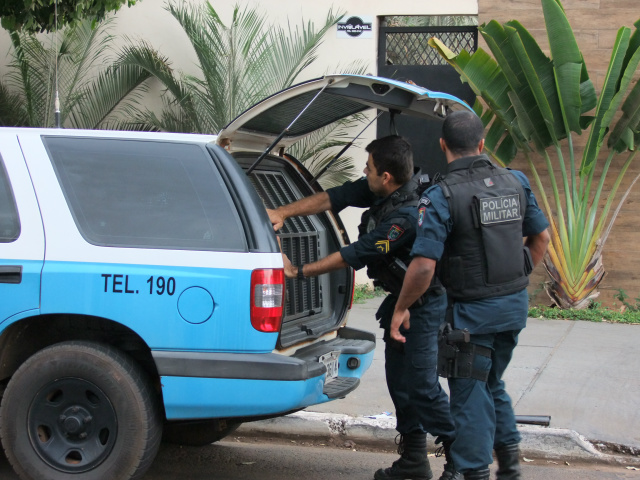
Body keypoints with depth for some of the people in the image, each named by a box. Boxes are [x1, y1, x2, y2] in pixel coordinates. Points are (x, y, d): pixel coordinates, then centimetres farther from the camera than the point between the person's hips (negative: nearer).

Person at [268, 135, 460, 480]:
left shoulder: (407, 215, -32)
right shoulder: (383, 189, -5)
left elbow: (356, 255, -27)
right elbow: (335, 198, 0)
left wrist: (298, 272, -20)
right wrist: (282, 213, -8)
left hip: (424, 304, -10)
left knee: (422, 385, -10)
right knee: (399, 380, 12)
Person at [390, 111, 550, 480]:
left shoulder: (441, 196, -17)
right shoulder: (515, 182, 2)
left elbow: (424, 265, -22)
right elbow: (541, 238, 12)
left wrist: (401, 309, -9)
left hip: (472, 311, -7)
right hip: (515, 304, 7)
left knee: (470, 393, 5)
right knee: (493, 383, 24)